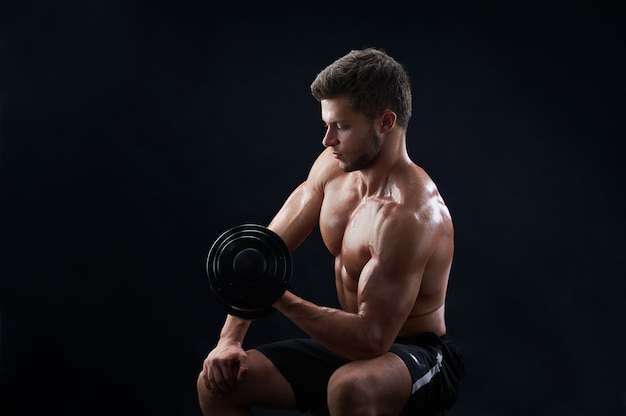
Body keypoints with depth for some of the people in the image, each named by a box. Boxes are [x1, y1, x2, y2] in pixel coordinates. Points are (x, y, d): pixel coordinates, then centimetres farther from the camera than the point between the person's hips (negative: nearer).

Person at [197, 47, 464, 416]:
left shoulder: (409, 216, -30)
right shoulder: (334, 166, -4)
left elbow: (372, 338, -31)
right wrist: (230, 339, -6)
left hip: (418, 357, -7)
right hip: (352, 344, 7)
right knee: (216, 382, -2)